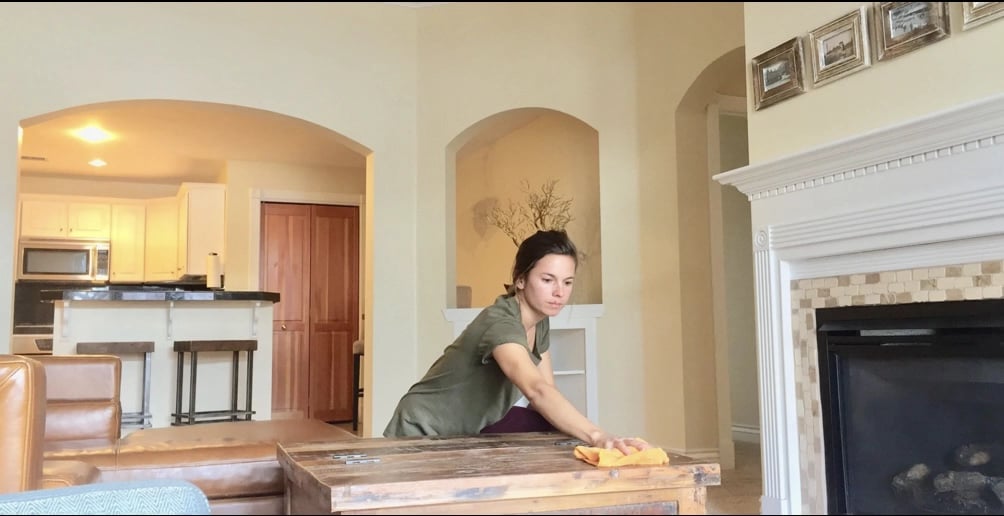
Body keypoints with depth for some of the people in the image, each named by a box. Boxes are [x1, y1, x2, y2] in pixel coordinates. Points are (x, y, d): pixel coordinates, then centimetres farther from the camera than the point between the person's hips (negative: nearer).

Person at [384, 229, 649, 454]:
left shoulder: (540, 322, -5)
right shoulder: (500, 322, -32)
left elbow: (545, 395, -7)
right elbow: (537, 391, -49)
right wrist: (598, 437, -63)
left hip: (471, 430, 8)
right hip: (424, 434, -8)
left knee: (553, 426, -12)